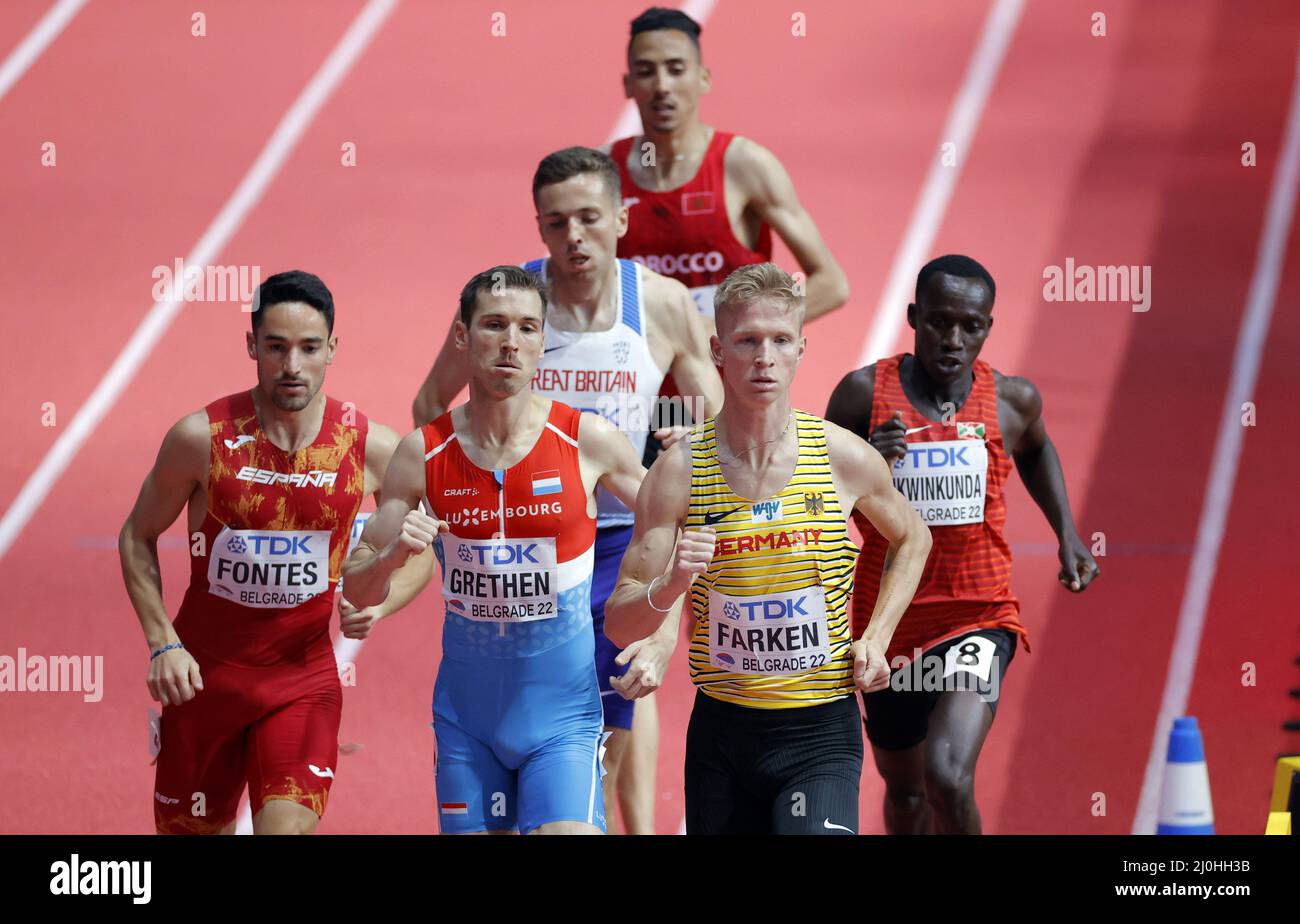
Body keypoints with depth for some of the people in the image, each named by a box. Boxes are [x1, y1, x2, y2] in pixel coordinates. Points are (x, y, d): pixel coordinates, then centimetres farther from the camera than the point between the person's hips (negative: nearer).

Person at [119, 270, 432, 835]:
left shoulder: (370, 448, -8)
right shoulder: (203, 437, -12)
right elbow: (138, 537, 2)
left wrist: (374, 603, -13)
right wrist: (162, 644, -8)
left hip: (304, 676, 0)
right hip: (205, 673, 0)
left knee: (288, 828, -18)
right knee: (191, 829, 11)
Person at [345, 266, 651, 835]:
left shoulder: (587, 441, -6)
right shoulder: (423, 453, -2)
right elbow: (357, 592, 4)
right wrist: (394, 553, -17)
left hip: (563, 712, -2)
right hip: (466, 716, 2)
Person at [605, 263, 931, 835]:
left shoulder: (846, 459, -4)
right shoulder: (679, 472, -5)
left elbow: (911, 539, 19)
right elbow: (619, 625, -5)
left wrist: (876, 638, 7)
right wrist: (669, 588, -26)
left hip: (822, 731, -2)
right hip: (721, 732, 2)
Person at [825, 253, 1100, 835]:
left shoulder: (1011, 400, -3)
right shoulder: (864, 394, -8)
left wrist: (1067, 535, 15)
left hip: (980, 617, -1)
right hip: (888, 620, 2)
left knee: (948, 779, -24)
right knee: (904, 789, 20)